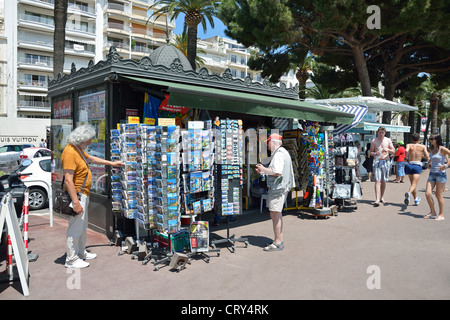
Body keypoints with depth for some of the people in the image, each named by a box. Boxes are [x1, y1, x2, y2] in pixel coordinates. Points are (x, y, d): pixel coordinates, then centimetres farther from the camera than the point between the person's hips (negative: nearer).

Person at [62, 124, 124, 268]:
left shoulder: (79, 149, 11)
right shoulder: (70, 152, -22)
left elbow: (91, 158, 30)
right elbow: (68, 180, -27)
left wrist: (111, 163, 34)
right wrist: (76, 202, -28)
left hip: (83, 195, 11)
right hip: (76, 195, -11)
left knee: (82, 226, 21)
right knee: (75, 228, -1)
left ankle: (81, 252, 36)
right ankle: (71, 259, 11)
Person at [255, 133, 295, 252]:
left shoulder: (278, 154, -15)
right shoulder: (284, 152, 19)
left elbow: (277, 172, -25)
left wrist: (264, 169, -12)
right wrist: (264, 171, 17)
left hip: (277, 187, -11)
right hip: (282, 187, 11)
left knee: (275, 214, -7)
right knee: (277, 214, 17)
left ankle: (278, 243, -2)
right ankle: (279, 240, 25)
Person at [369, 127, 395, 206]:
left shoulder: (388, 140, 8)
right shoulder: (374, 141, 4)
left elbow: (393, 151, 11)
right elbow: (371, 151, 6)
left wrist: (388, 150, -11)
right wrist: (374, 153, -16)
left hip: (386, 161, 2)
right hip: (377, 161, -2)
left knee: (383, 181, 8)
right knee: (377, 180, -12)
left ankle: (381, 197, 23)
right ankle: (377, 199, -19)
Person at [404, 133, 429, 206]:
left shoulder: (409, 145, 4)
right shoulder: (423, 146, 7)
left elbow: (406, 151, -17)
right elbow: (427, 156, 0)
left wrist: (406, 157, 2)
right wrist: (421, 155, 20)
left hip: (409, 165, 2)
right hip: (417, 165, -2)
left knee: (412, 184, 18)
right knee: (414, 184, -13)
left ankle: (416, 200, 31)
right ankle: (408, 193, -44)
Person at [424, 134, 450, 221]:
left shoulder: (442, 149, -8)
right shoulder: (432, 150, 12)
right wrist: (429, 164, 15)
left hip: (441, 174, -6)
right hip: (432, 174, 6)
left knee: (439, 195, -1)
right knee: (428, 193, -2)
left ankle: (441, 214, 12)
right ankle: (432, 212, 12)